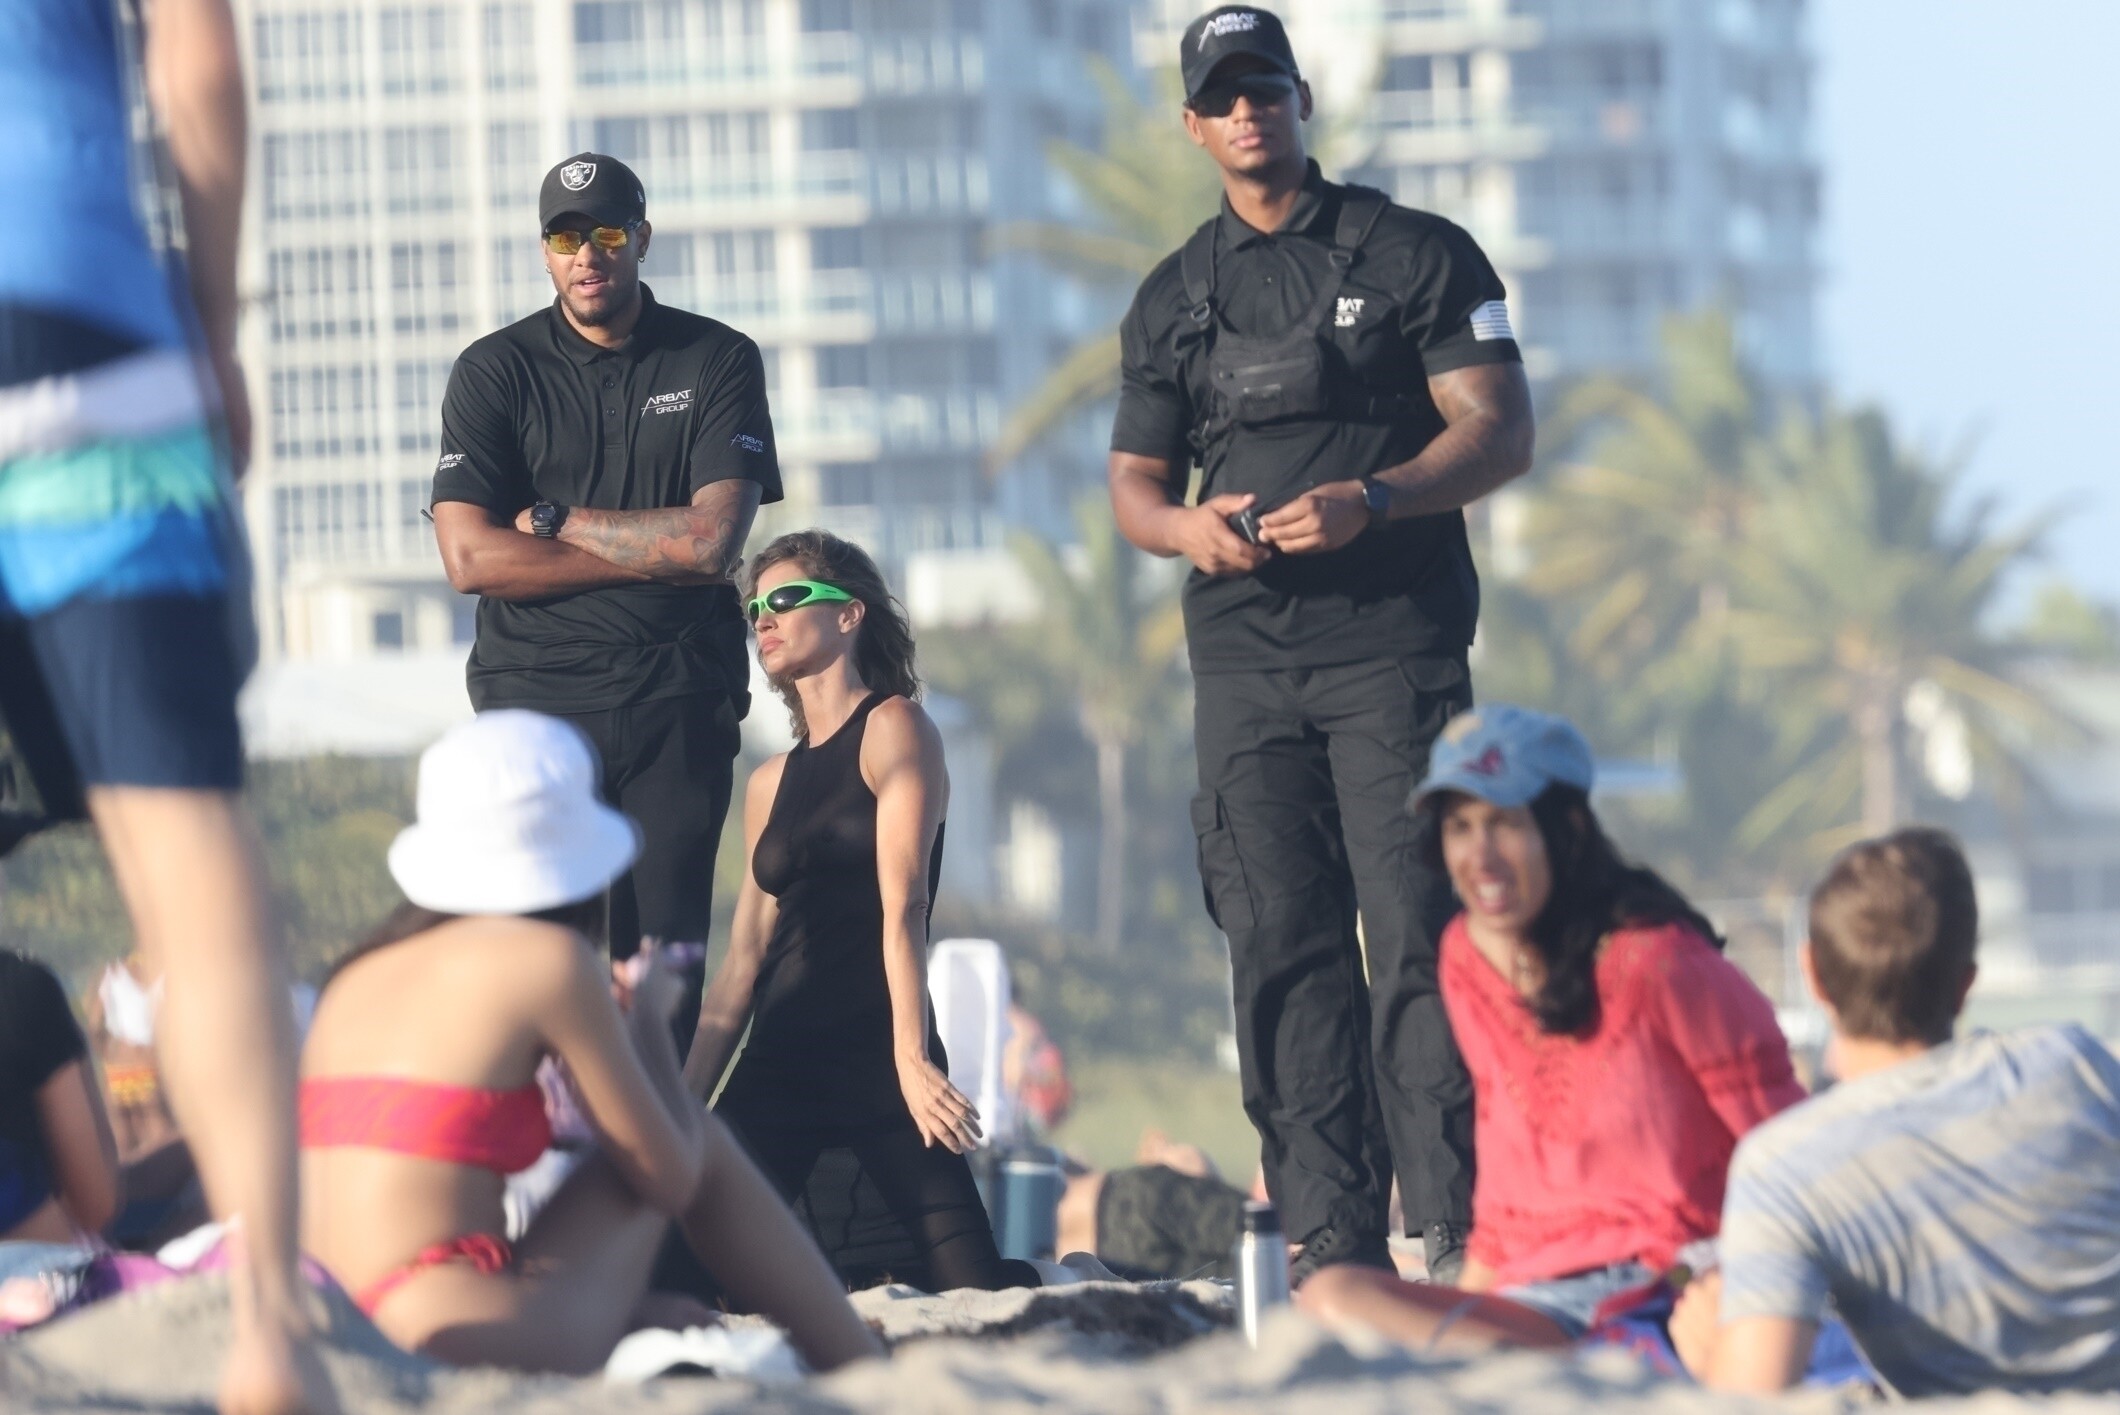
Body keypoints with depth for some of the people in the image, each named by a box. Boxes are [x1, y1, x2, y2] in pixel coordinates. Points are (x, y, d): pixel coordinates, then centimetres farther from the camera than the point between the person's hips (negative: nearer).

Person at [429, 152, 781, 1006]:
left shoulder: (717, 362, 8)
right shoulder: (492, 374, 7)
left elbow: (714, 540, -4)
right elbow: (470, 559, -5)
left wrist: (553, 520, 0)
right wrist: (657, 552, -5)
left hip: (680, 704, 1)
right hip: (536, 697, -1)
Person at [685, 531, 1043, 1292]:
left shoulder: (894, 729, -1)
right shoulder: (772, 781, 18)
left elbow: (903, 906, -12)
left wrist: (911, 1060, -21)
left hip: (876, 1051, -5)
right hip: (781, 1059, 5)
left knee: (978, 1284, -16)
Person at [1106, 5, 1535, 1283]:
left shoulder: (1415, 255, 5)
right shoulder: (1175, 300, 18)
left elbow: (1502, 433, -1)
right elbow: (1134, 483, 20)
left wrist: (1369, 502, -17)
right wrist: (1183, 525, -4)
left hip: (1396, 647, -4)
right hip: (1245, 658, 4)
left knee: (1416, 940, -12)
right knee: (1282, 951, -2)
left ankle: (1453, 1231, -14)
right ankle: (1334, 1242, -1)